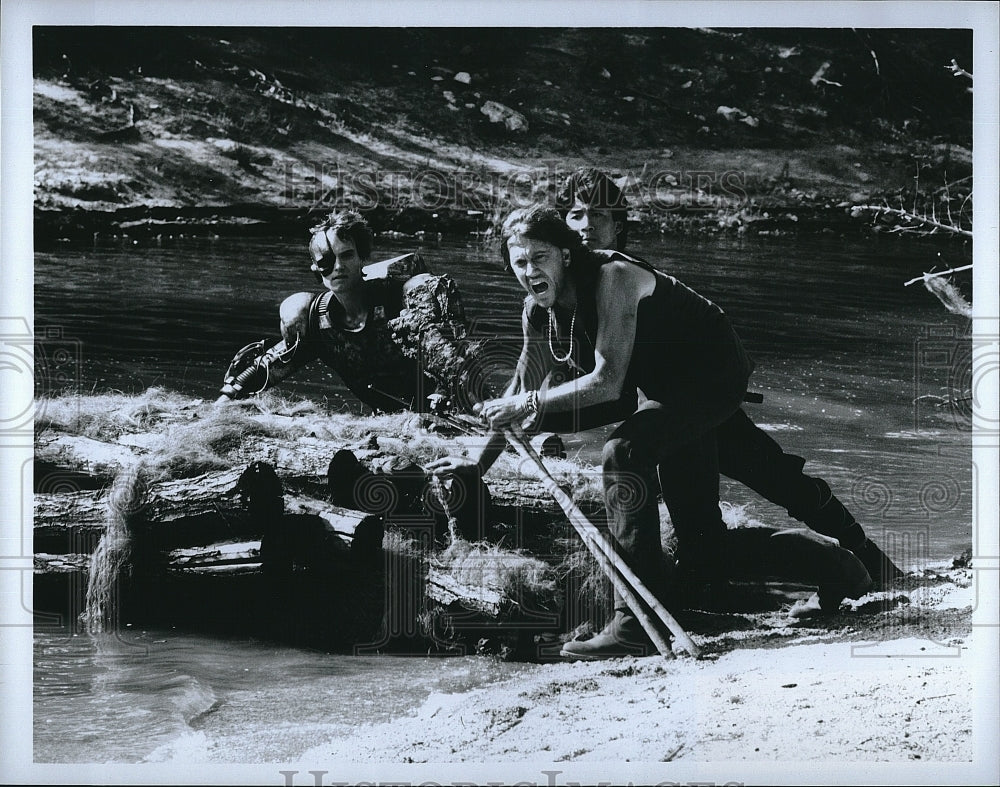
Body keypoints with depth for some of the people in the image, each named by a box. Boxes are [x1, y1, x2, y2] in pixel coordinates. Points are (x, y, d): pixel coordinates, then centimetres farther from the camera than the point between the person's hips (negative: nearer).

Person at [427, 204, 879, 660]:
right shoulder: (538, 310, -4)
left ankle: (638, 619, -32)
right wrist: (478, 462, 6)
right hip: (670, 387, 9)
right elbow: (525, 386, 8)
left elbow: (607, 383, -35)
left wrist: (530, 404, -32)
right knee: (699, 538, 12)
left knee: (623, 453, -34)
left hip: (714, 378, -9)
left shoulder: (613, 278, -28)